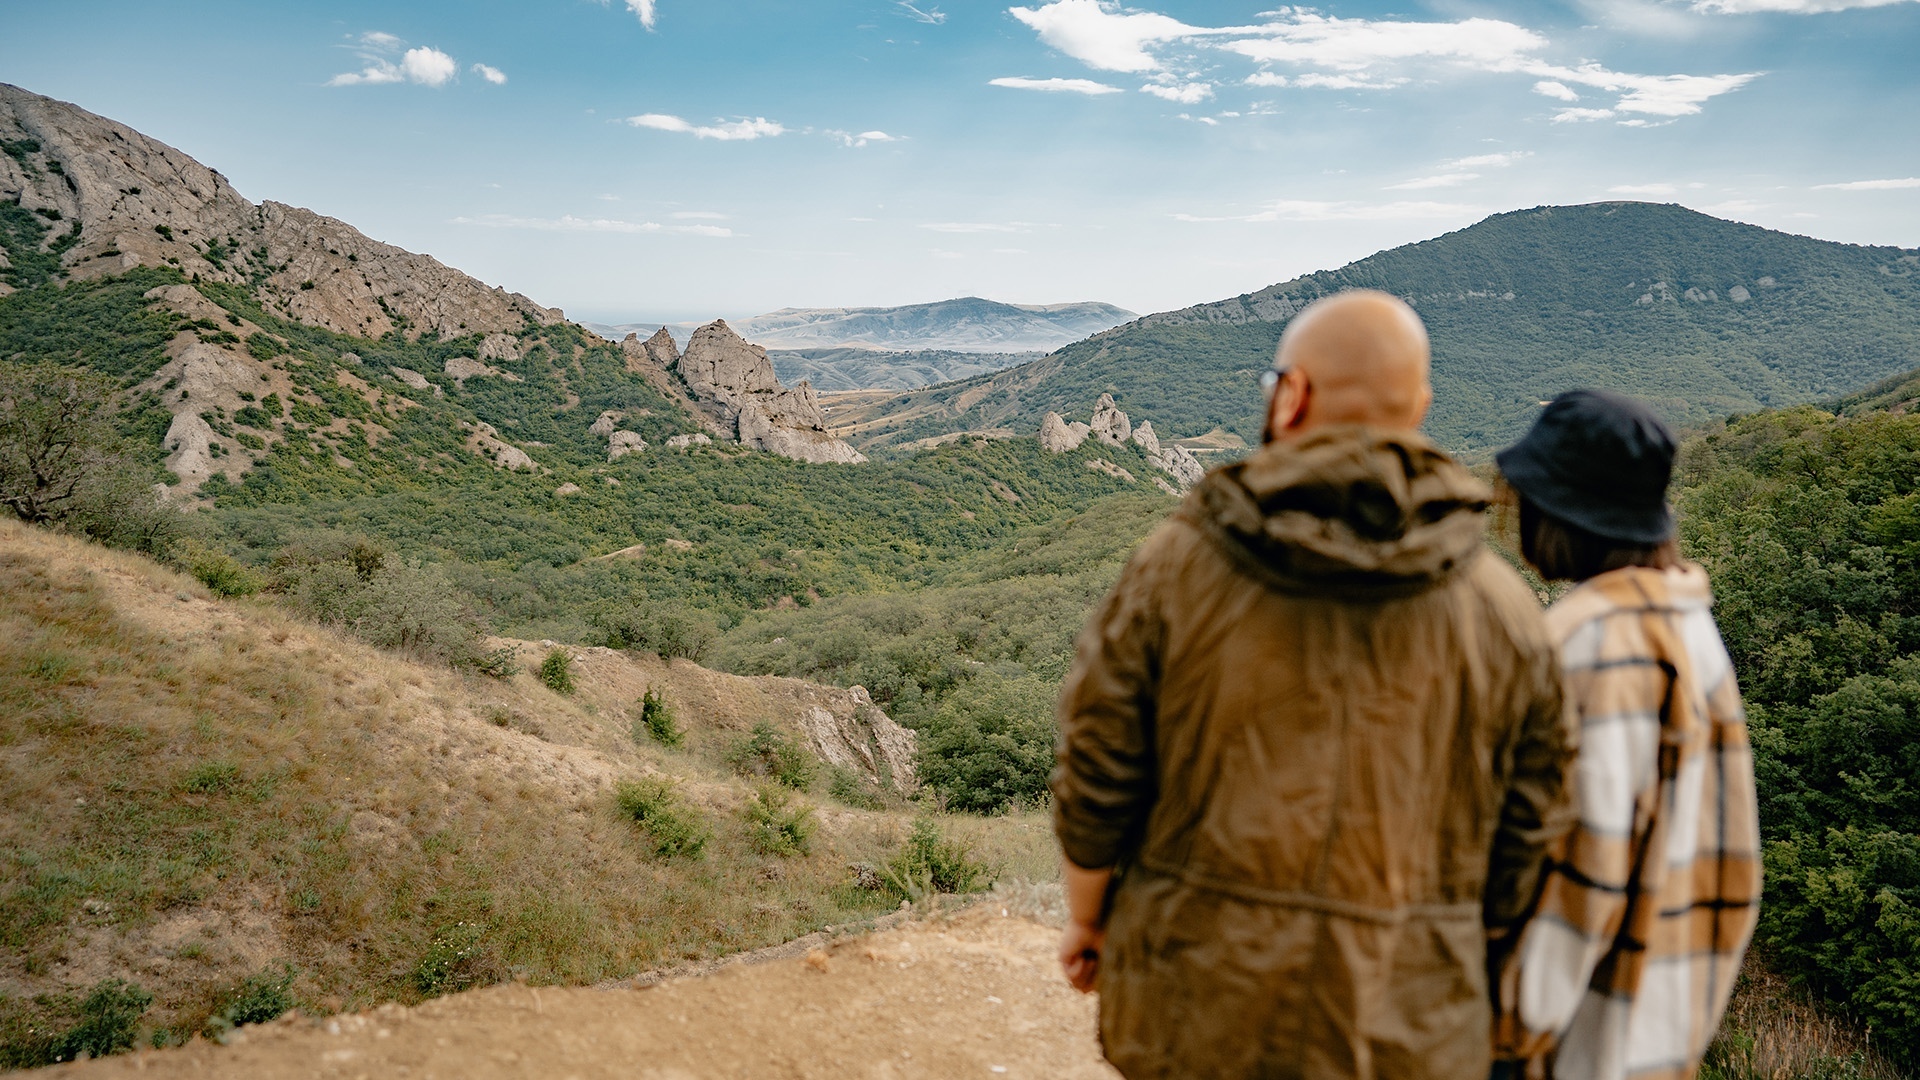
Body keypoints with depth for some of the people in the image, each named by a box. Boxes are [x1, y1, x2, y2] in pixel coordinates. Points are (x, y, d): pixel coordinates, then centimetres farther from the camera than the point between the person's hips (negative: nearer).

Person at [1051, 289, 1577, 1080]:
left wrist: (1087, 918, 11)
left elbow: (1096, 784, -6)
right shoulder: (1503, 609, -4)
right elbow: (1525, 837, 2)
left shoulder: (1176, 568, -11)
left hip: (1196, 1009, -1)